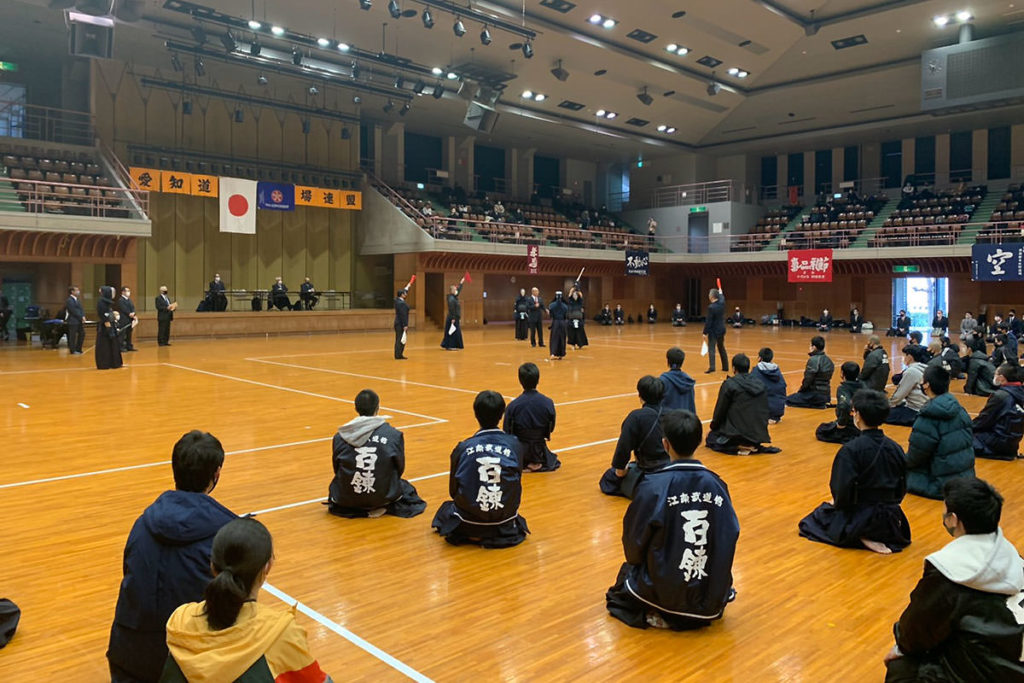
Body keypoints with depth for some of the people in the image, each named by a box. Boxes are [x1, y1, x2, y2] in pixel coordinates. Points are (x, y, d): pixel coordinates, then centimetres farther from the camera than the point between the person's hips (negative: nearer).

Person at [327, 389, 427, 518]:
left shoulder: (340, 436, -6)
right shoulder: (394, 435, -11)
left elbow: (337, 469, 5)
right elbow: (399, 469, 1)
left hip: (347, 498, 1)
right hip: (382, 496, -1)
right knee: (405, 487, 33)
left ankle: (355, 510, 12)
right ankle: (384, 507, 8)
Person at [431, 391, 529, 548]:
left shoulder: (463, 448, -10)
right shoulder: (514, 444, -8)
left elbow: (453, 490, 1)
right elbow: (517, 482, 3)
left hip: (469, 523, -1)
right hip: (504, 521, 1)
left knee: (446, 507, 35)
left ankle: (471, 536, 11)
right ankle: (498, 535, 12)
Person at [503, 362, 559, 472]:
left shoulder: (512, 406, -20)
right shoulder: (548, 403, -17)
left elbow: (506, 432, -11)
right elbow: (551, 429, -4)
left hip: (519, 451, -1)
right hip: (539, 450, 1)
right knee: (554, 463, 33)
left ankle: (521, 465, 8)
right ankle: (536, 463, 7)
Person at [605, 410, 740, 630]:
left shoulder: (653, 486, -18)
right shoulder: (717, 484, -7)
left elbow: (634, 540, -8)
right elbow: (731, 535, 1)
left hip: (665, 592, -5)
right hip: (714, 596, 5)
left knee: (628, 571, 26)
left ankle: (659, 615, 3)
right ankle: (705, 610, 15)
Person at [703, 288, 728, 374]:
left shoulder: (711, 307, -20)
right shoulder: (722, 303, 0)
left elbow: (708, 321, -19)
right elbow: (722, 297, 27)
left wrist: (705, 333, -15)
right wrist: (720, 293, 49)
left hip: (713, 331, -7)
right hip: (721, 330, 8)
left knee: (711, 349, -9)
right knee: (721, 348, 18)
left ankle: (711, 367, -18)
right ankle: (725, 367, 25)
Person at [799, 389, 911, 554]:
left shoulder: (850, 450, -22)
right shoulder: (896, 449, -4)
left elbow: (843, 492, -24)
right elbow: (901, 491, 5)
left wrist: (836, 503, -2)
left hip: (860, 519, -8)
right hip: (891, 520, 9)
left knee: (821, 513, 20)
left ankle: (862, 538, 0)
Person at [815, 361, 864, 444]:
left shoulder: (842, 388, -21)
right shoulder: (862, 385, -2)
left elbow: (845, 406, -38)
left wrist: (841, 423, -24)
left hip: (849, 426, -7)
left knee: (819, 432, 13)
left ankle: (850, 439, -4)